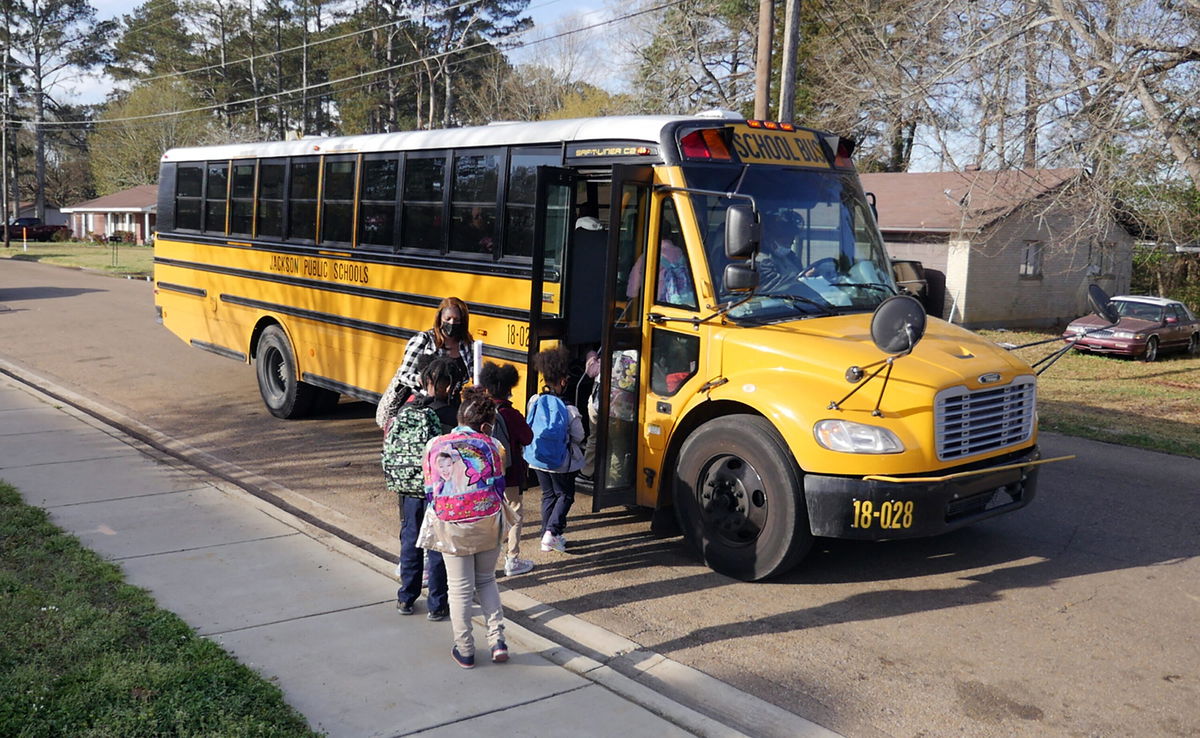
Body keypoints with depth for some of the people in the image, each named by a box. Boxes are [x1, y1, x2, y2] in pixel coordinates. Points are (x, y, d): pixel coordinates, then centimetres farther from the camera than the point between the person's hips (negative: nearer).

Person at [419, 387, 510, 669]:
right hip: (487, 523, 0)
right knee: (486, 580, 19)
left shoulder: (434, 446, 2)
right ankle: (497, 639, 9)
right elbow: (499, 487, 1)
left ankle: (464, 651, 17)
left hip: (450, 527, 0)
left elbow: (430, 492, 5)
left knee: (460, 588, 10)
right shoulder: (489, 445, -3)